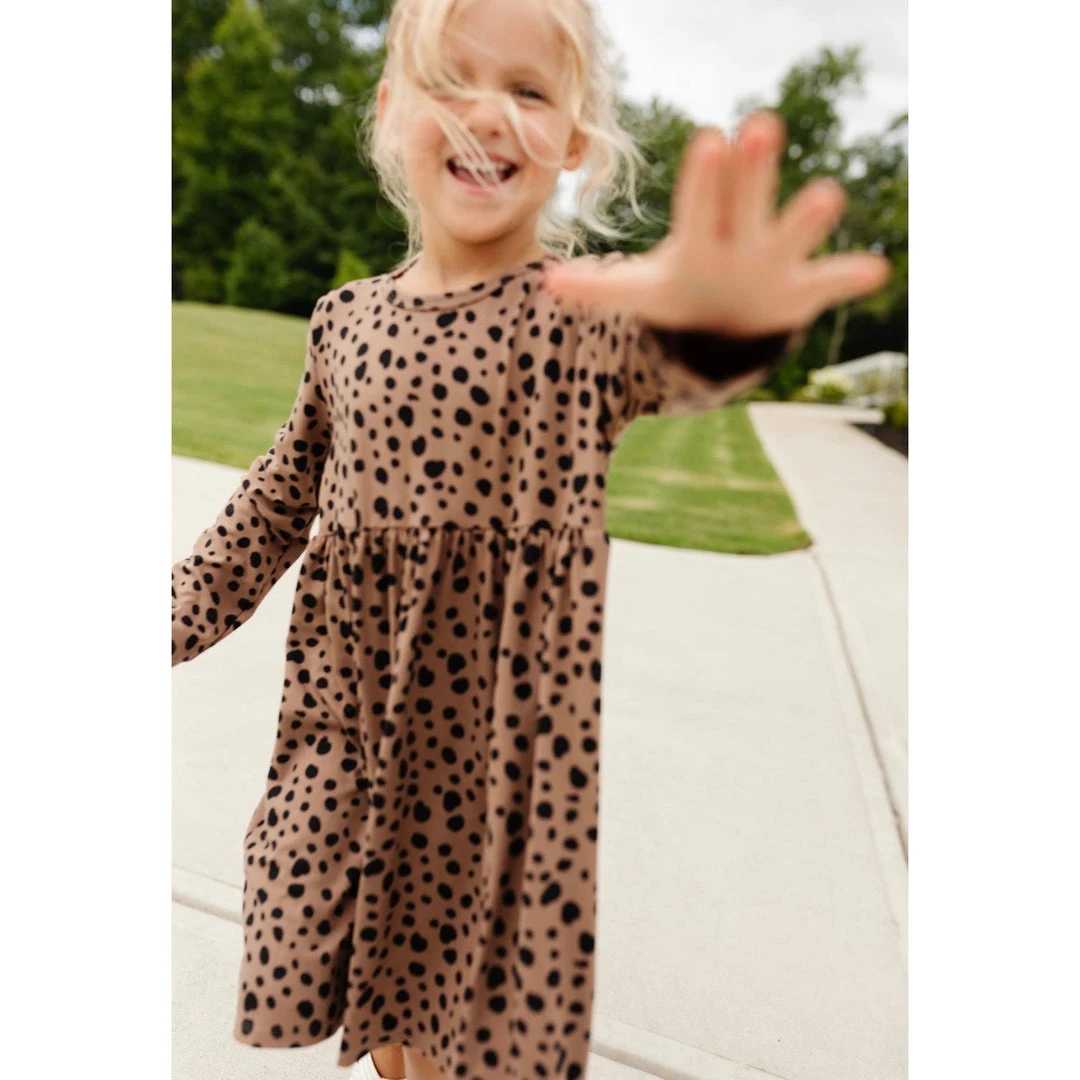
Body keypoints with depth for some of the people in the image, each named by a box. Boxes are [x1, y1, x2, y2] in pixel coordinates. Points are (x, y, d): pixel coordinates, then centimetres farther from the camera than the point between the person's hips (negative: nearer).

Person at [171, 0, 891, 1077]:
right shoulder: (346, 317, 3)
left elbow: (666, 359, -34)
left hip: (505, 697, -3)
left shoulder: (582, 311, -10)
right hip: (352, 683, 4)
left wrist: (716, 321, -58)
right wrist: (177, 614, 13)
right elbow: (280, 497, 12)